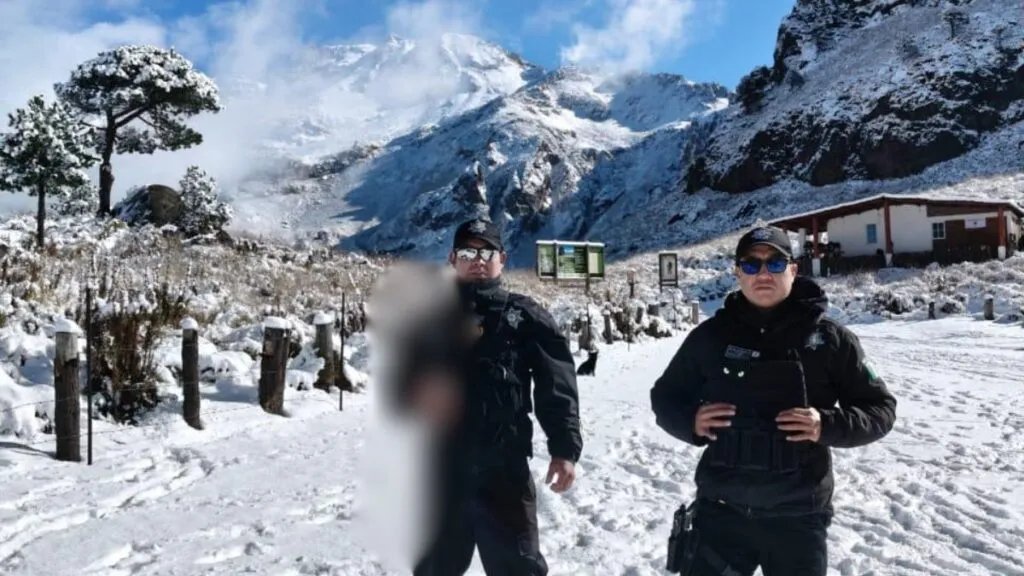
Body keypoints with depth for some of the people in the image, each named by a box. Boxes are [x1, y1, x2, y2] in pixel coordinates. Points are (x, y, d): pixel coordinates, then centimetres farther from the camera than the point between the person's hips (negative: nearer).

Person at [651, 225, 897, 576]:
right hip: (721, 511, 1)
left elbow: (880, 407, 3)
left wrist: (828, 426, -16)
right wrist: (690, 421, -11)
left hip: (797, 517, 0)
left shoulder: (829, 338, -3)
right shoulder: (711, 335, 0)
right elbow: (665, 396, 11)